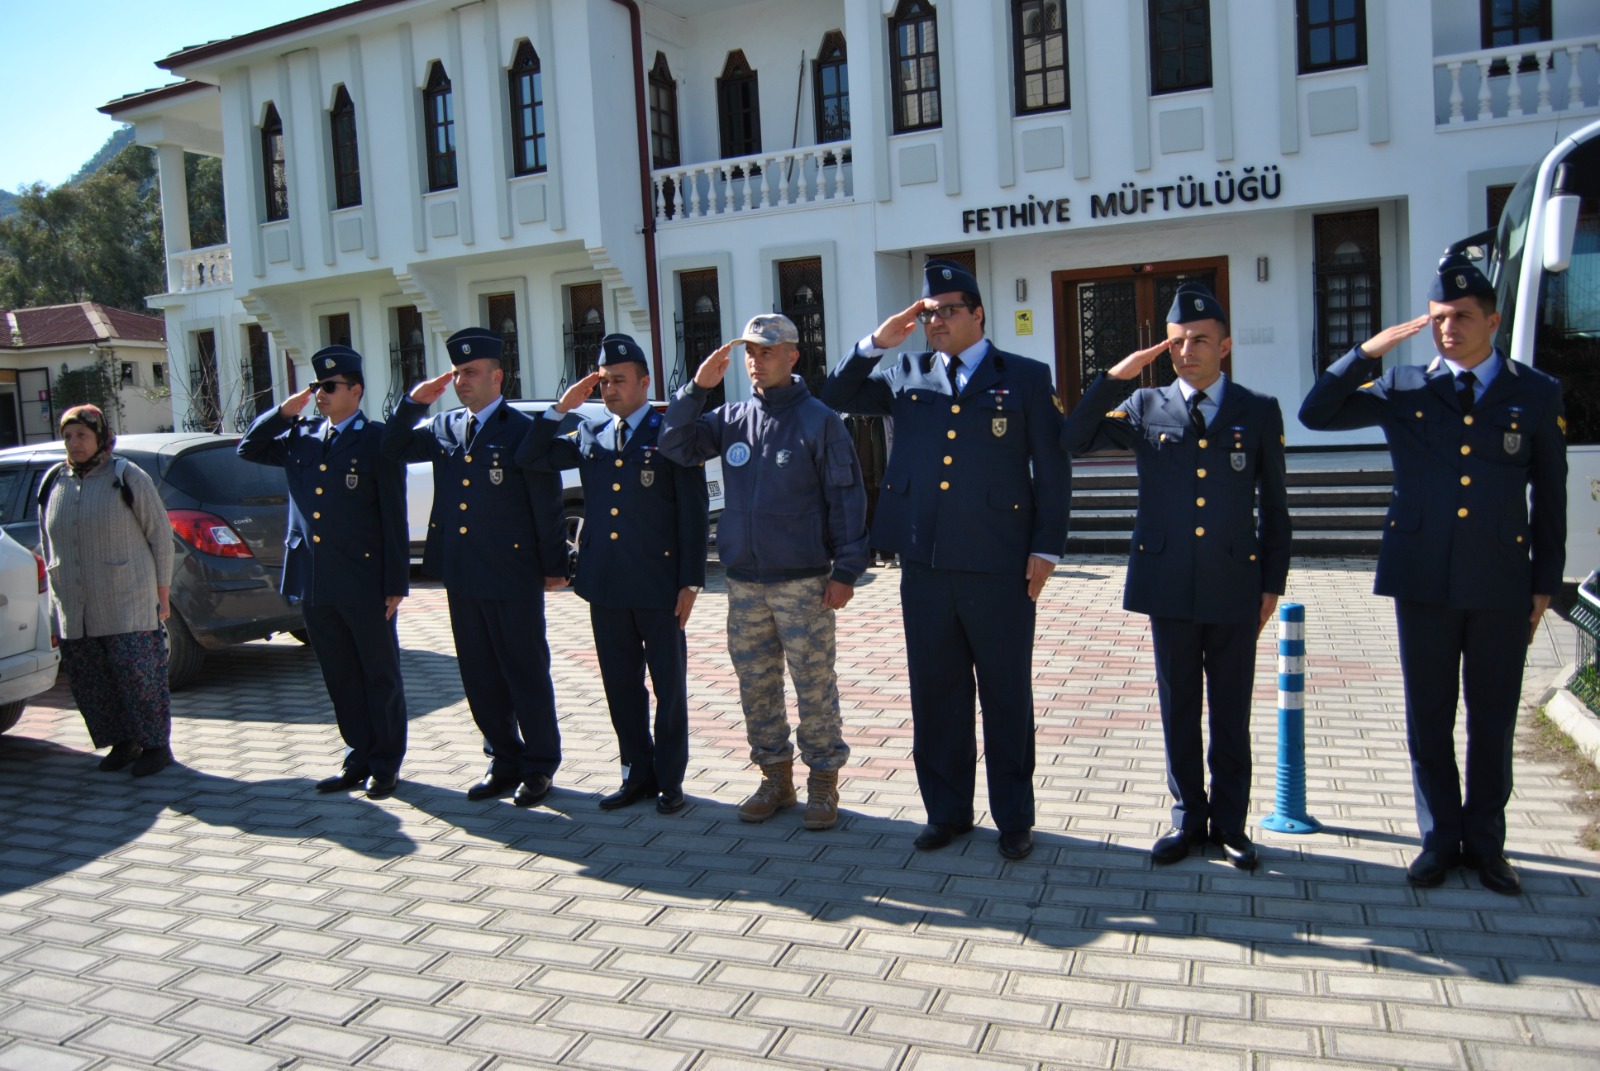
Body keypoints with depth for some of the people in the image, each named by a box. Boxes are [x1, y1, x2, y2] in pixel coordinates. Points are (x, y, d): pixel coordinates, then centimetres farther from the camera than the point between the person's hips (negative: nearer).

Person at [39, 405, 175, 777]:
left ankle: (155, 744, 9)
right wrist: (57, 590, 15)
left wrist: (162, 593, -5)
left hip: (128, 607, -5)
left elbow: (160, 534, -3)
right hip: (72, 610, 5)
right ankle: (121, 742, 22)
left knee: (139, 676, -4)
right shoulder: (53, 482, 10)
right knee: (88, 683, 8)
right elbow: (47, 543, 19)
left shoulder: (127, 477, -4)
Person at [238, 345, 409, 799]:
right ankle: (358, 757, 26)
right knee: (340, 679, 14)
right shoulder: (301, 437, 10)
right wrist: (283, 412, 5)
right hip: (314, 582, 6)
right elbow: (249, 449, 21)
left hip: (364, 582, -6)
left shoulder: (378, 440, -7)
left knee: (381, 677, 7)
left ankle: (386, 763, 18)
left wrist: (396, 583, -12)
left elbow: (394, 517, -9)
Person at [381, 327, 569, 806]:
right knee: (480, 677, 13)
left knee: (527, 675, 5)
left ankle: (539, 767, 18)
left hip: (513, 579, -6)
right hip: (461, 577, 6)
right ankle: (504, 762, 26)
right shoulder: (444, 428, 10)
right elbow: (392, 449, 16)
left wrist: (553, 566, -6)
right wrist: (413, 402, 2)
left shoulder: (523, 430, -8)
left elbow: (547, 504, -7)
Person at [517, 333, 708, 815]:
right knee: (621, 685, 12)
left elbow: (694, 513, -6)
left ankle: (669, 779, 18)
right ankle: (637, 775, 25)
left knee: (669, 685, 6)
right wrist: (562, 406, 0)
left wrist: (690, 582, -10)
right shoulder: (589, 435, 11)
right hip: (605, 584, 5)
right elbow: (529, 458, 8)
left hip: (659, 585, -5)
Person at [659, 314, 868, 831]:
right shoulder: (731, 418, 9)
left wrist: (846, 570, -11)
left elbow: (847, 497, -6)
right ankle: (775, 778, 26)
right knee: (756, 686, 12)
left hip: (802, 581, -5)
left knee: (814, 686, 1)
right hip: (744, 582, 5)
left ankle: (823, 783, 15)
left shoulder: (818, 419, -5)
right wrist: (697, 387, -6)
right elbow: (675, 447, 3)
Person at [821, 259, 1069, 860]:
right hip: (925, 566, 3)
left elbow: (1053, 468, 0)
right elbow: (836, 399, 15)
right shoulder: (907, 377, 10)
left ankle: (1014, 818, 22)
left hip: (999, 568, -3)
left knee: (1006, 696, 8)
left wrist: (1046, 548, -6)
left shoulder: (1025, 378, 1)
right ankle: (947, 811, 26)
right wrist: (874, 345, 1)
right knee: (936, 695, 11)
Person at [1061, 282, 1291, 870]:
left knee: (1231, 712, 8)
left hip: (1235, 585, 0)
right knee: (1178, 708, 10)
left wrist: (1273, 582, 3)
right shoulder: (1145, 407, 5)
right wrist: (1116, 376, -9)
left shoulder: (1259, 412, 4)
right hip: (1168, 583, 1)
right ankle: (1188, 816, 23)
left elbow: (1275, 506, 7)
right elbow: (1072, 441, -3)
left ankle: (1230, 821, 23)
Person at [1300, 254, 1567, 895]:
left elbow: (1550, 498, 7)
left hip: (1502, 585, 0)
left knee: (1492, 722, 10)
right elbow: (1316, 415, -3)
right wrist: (1368, 352, -12)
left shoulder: (1536, 395, 5)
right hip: (1423, 582, 0)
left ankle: (1485, 843, 25)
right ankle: (1440, 840, 22)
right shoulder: (1403, 389, 4)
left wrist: (1546, 583, 5)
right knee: (1428, 720, 8)